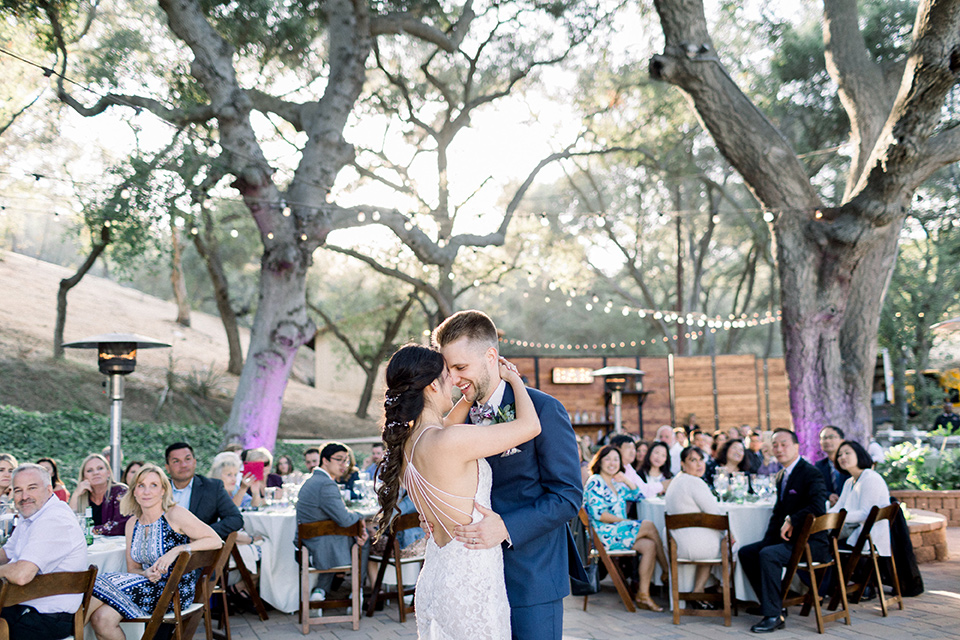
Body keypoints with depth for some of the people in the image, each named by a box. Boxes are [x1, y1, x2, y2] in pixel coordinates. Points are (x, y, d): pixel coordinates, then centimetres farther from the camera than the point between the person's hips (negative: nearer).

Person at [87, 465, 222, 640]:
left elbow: (216, 541, -11)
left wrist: (177, 550, -21)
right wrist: (146, 574, -10)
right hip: (149, 586, 5)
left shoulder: (174, 514, -8)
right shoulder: (132, 523, 11)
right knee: (102, 617, -23)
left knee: (102, 586, -19)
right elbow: (132, 568, 14)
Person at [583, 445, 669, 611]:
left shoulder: (616, 484, 20)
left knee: (649, 545, -18)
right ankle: (667, 573, -9)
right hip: (603, 534, -8)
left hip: (619, 531, 8)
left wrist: (626, 480, 11)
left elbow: (639, 496, 25)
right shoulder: (595, 482, -5)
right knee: (649, 526, -18)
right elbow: (598, 514, -15)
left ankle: (643, 594, -20)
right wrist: (625, 521, -14)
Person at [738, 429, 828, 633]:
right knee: (746, 553, 6)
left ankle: (773, 615, -24)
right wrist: (769, 538, 6)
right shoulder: (781, 476, 14)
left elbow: (818, 507, -29)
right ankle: (768, 602, 16)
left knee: (768, 555, -30)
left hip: (810, 542, -10)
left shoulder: (811, 473, -14)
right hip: (786, 538, 10)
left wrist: (791, 521, -19)